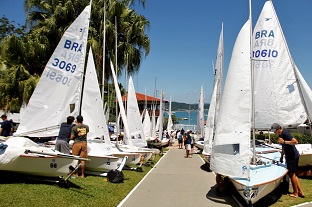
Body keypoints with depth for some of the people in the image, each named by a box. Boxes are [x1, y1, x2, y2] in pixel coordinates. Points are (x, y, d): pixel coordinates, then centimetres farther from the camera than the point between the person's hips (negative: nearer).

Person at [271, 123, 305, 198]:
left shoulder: (285, 133, -20)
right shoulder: (281, 134, 10)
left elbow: (295, 142, -30)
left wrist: (283, 141, -27)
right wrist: (282, 156, 23)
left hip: (293, 157, -10)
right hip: (289, 156, 10)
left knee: (291, 174, 1)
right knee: (292, 174, 15)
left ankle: (295, 193, 14)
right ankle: (300, 191, 22)